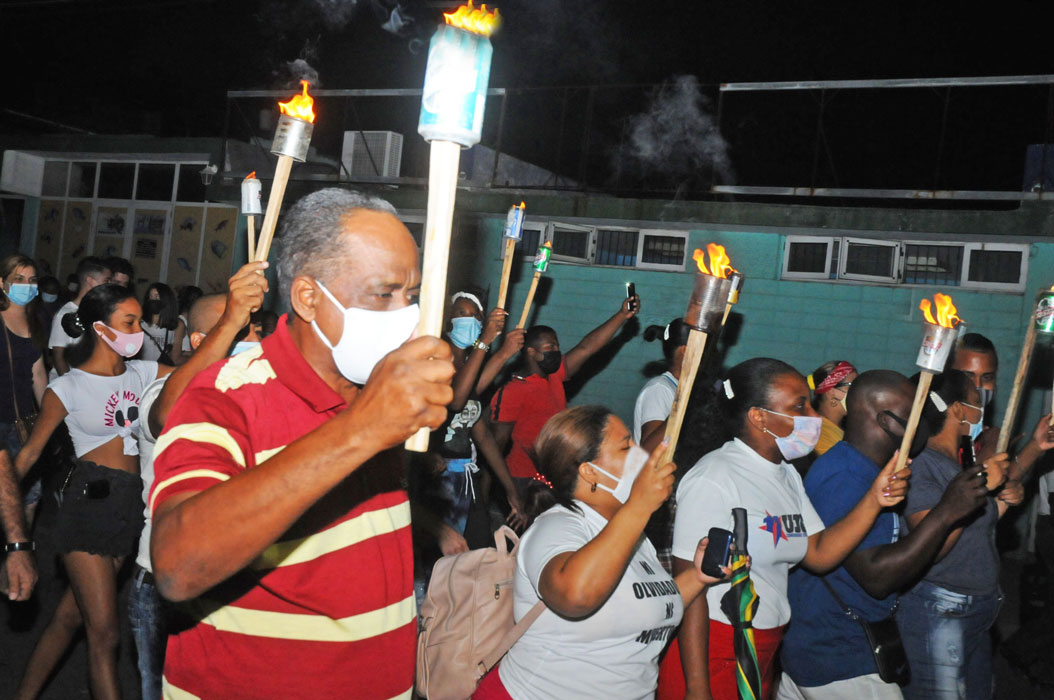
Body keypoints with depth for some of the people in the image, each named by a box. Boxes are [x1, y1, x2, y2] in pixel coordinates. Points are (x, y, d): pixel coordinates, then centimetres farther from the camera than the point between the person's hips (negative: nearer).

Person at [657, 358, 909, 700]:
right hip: (708, 653, -8)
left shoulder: (787, 476, 10)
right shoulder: (713, 478, -19)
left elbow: (819, 555, 3)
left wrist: (873, 500, -8)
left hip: (765, 652, 8)